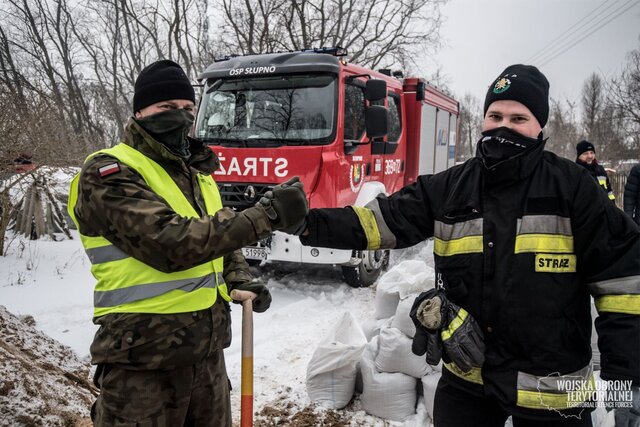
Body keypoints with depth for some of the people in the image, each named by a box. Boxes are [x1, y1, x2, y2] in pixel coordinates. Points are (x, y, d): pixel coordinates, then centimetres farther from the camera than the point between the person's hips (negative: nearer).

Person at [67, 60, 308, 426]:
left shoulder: (198, 173, 13)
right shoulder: (107, 173, -12)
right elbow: (169, 243, -26)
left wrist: (241, 281, 0)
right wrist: (268, 216, -27)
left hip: (208, 351, 7)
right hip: (144, 358, -7)